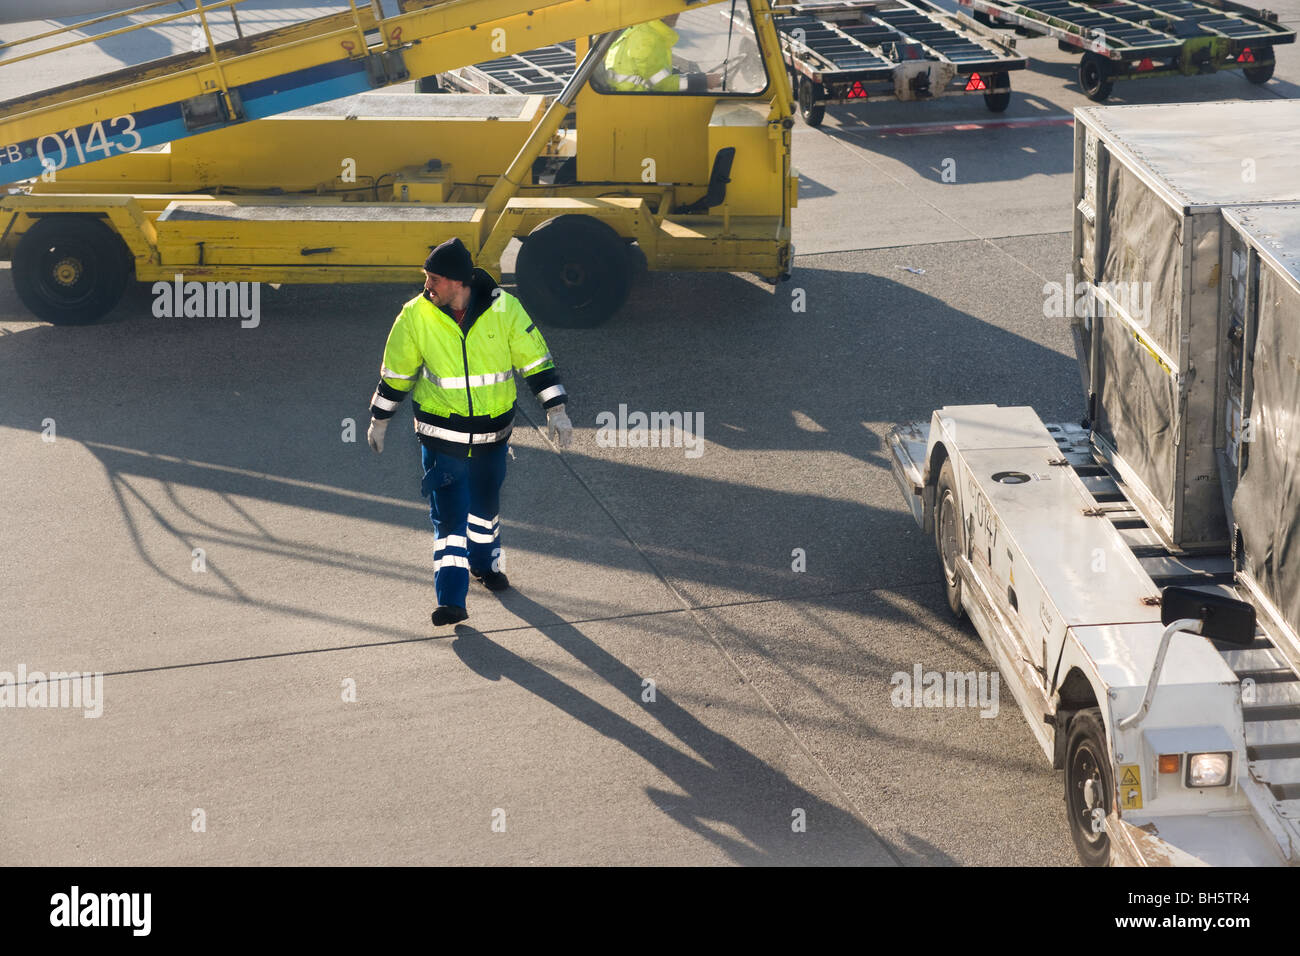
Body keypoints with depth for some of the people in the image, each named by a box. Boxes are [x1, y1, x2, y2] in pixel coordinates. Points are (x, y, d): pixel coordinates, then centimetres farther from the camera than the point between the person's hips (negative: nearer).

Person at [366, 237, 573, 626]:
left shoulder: (503, 309, -14)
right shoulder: (416, 315, -12)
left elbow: (534, 358, -5)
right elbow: (396, 371, 1)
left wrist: (555, 409, -9)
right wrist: (379, 420, 8)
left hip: (492, 431, 2)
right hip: (441, 434, -2)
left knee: (485, 501, 21)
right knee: (448, 513, -7)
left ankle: (485, 563, 46)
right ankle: (451, 600, -3)